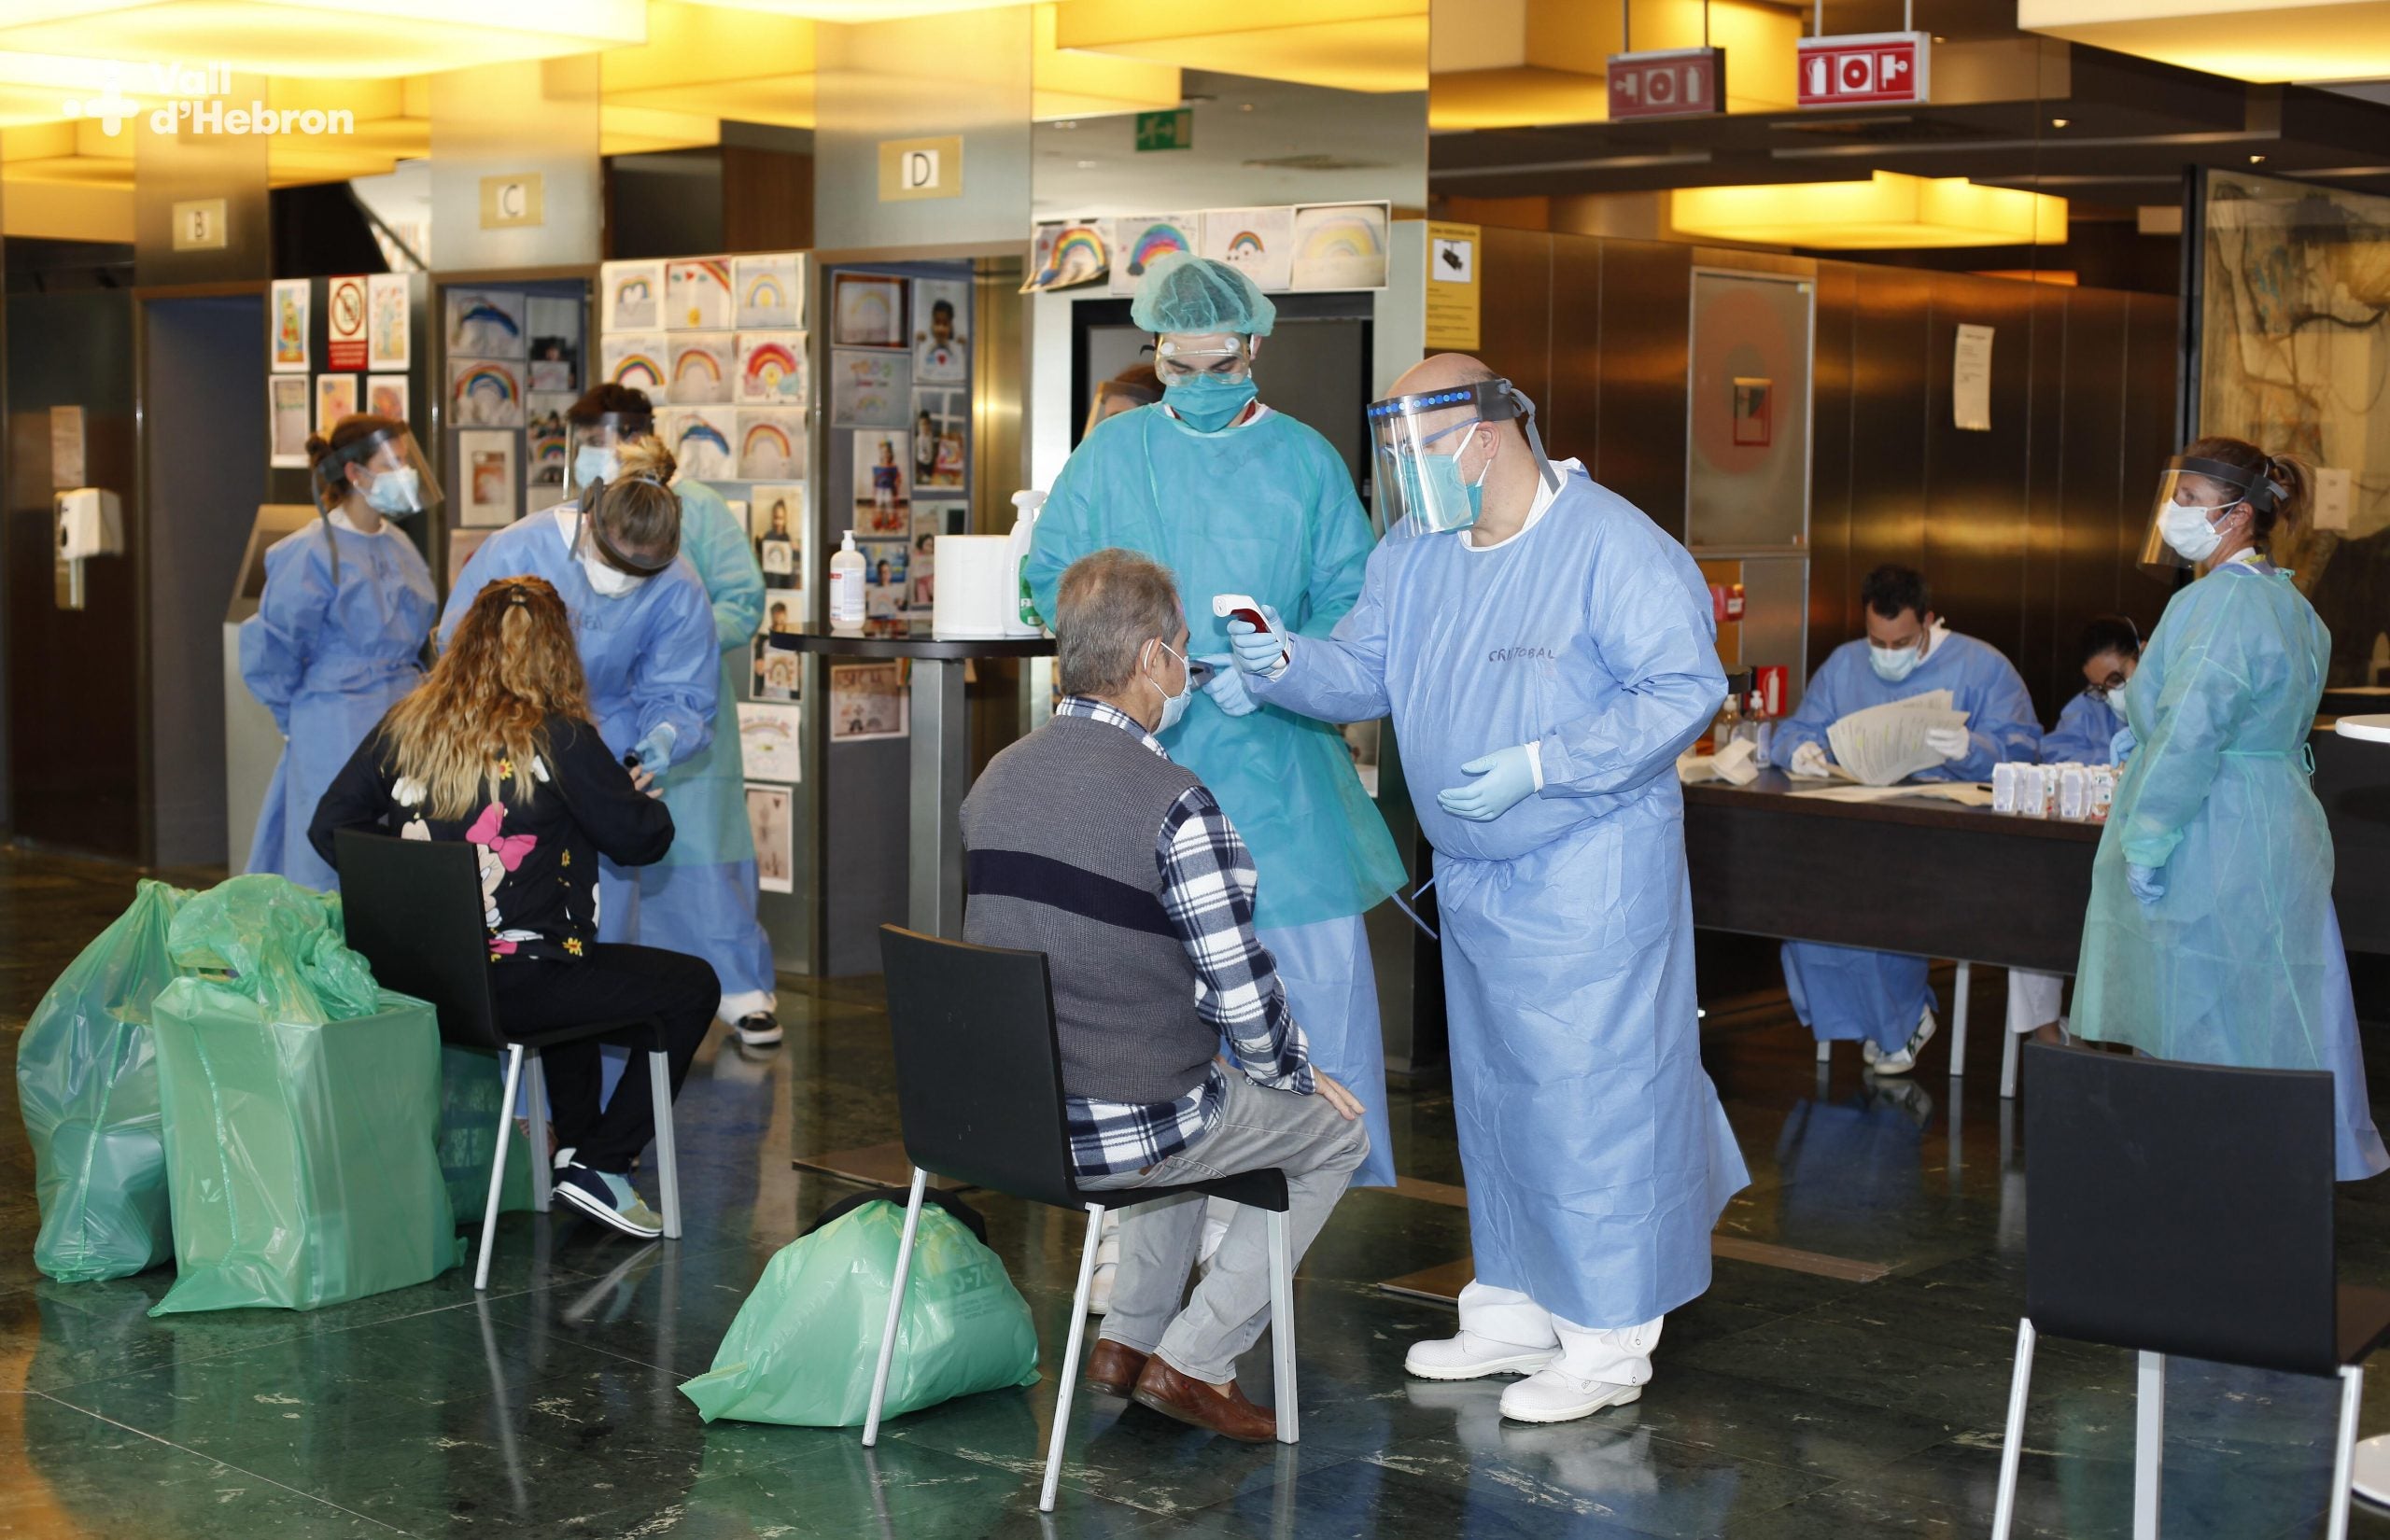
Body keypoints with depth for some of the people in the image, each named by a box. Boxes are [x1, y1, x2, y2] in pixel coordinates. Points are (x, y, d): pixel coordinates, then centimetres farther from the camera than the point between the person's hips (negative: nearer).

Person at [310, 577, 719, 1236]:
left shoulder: (404, 727, 2)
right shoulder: (560, 741, -12)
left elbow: (330, 826, 6)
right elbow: (639, 838, -4)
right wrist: (641, 796, 19)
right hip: (512, 988, -7)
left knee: (572, 970, 35)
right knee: (692, 986, 10)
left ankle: (579, 1143, 39)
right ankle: (601, 1165, 7)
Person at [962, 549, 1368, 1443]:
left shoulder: (996, 780, 3)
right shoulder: (1175, 805, -21)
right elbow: (1240, 990, -18)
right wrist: (1297, 1075, 3)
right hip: (1124, 1132, -7)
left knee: (1203, 1101, 36)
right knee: (1335, 1131, 17)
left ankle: (1129, 1339, 32)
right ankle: (1193, 1360, 14)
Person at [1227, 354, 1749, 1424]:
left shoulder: (1611, 544, -16)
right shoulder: (1414, 552, 7)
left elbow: (1685, 686, -18)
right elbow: (1363, 671, 8)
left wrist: (1538, 765, -24)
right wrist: (1286, 662, -14)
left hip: (1592, 869, -8)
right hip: (1473, 874, 8)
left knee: (1591, 1089, -5)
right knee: (1494, 1090, 16)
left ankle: (1609, 1338, 6)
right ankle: (1514, 1307, 30)